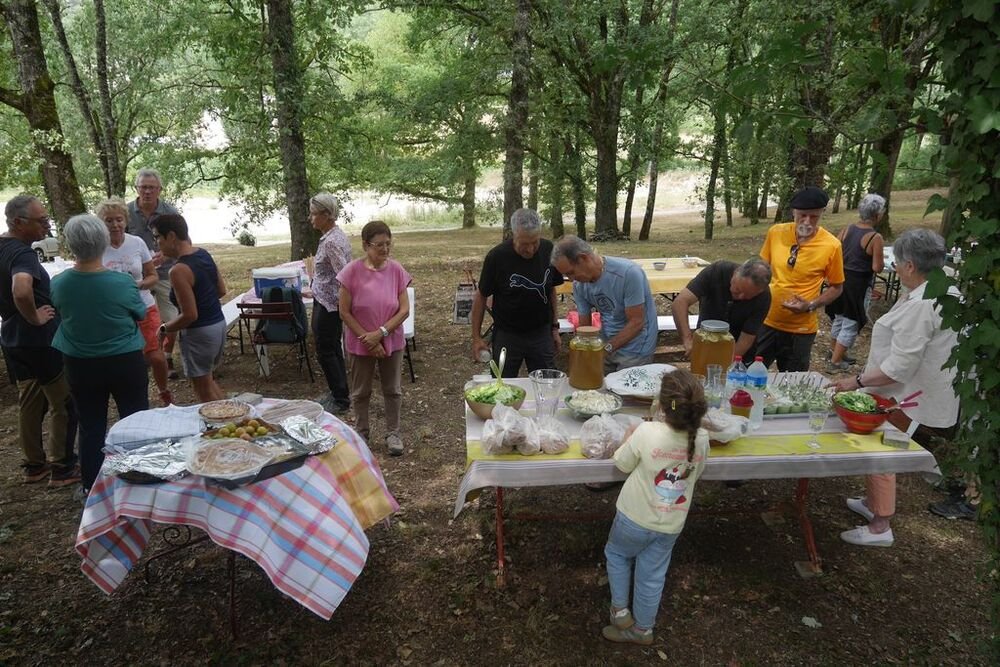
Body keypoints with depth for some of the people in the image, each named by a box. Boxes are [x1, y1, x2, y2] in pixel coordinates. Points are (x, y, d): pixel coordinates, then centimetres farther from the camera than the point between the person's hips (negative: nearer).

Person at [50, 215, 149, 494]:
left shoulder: (58, 284, -12)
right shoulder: (122, 283, -21)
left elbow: (61, 313, 7)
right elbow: (141, 315, -3)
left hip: (80, 366, 3)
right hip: (125, 362, -2)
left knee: (90, 427, 14)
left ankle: (91, 488, 25)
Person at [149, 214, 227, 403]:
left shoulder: (179, 270, -22)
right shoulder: (204, 254, 2)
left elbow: (190, 315, -22)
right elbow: (221, 290, 12)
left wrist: (164, 329, -7)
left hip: (199, 332, -8)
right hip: (219, 324, 8)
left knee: (203, 389, 8)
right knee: (207, 380, 24)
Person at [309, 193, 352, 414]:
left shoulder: (331, 241, -22)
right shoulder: (335, 235, 9)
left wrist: (343, 305, -16)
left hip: (328, 304, -10)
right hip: (328, 302, 10)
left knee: (325, 351, 1)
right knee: (333, 349, 16)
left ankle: (340, 400, 11)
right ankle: (339, 395, 27)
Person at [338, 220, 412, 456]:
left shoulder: (396, 270, -9)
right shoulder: (352, 271, -14)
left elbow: (404, 310, -8)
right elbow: (344, 313, -11)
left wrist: (380, 333, -18)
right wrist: (367, 339, -13)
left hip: (392, 341, 1)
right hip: (361, 344, -1)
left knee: (392, 390, 14)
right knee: (361, 392, 15)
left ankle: (393, 433, 31)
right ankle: (361, 432, 35)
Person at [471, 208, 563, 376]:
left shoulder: (548, 251, -6)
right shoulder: (496, 257, -15)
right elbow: (481, 296, -5)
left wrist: (555, 327, 8)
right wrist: (476, 337, -5)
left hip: (541, 332, 2)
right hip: (506, 335, -2)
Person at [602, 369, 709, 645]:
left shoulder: (648, 432, -28)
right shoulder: (701, 438, -15)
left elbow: (623, 464, -11)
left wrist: (631, 439, 6)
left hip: (635, 519, -3)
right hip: (671, 525, 3)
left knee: (617, 553, 27)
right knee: (652, 577, 20)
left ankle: (620, 609, 30)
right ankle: (642, 629, 38)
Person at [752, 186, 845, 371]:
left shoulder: (831, 245, -12)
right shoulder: (775, 232, -5)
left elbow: (836, 287, -1)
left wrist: (811, 305, -16)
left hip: (800, 330, -2)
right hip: (766, 321, 2)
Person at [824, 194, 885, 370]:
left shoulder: (847, 230, -2)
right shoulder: (875, 238, -17)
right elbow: (877, 268, -16)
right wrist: (880, 258, 4)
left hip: (841, 279, 6)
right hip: (859, 284, -6)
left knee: (839, 317, 23)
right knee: (851, 323, 7)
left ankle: (834, 351, 37)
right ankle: (836, 361, 12)